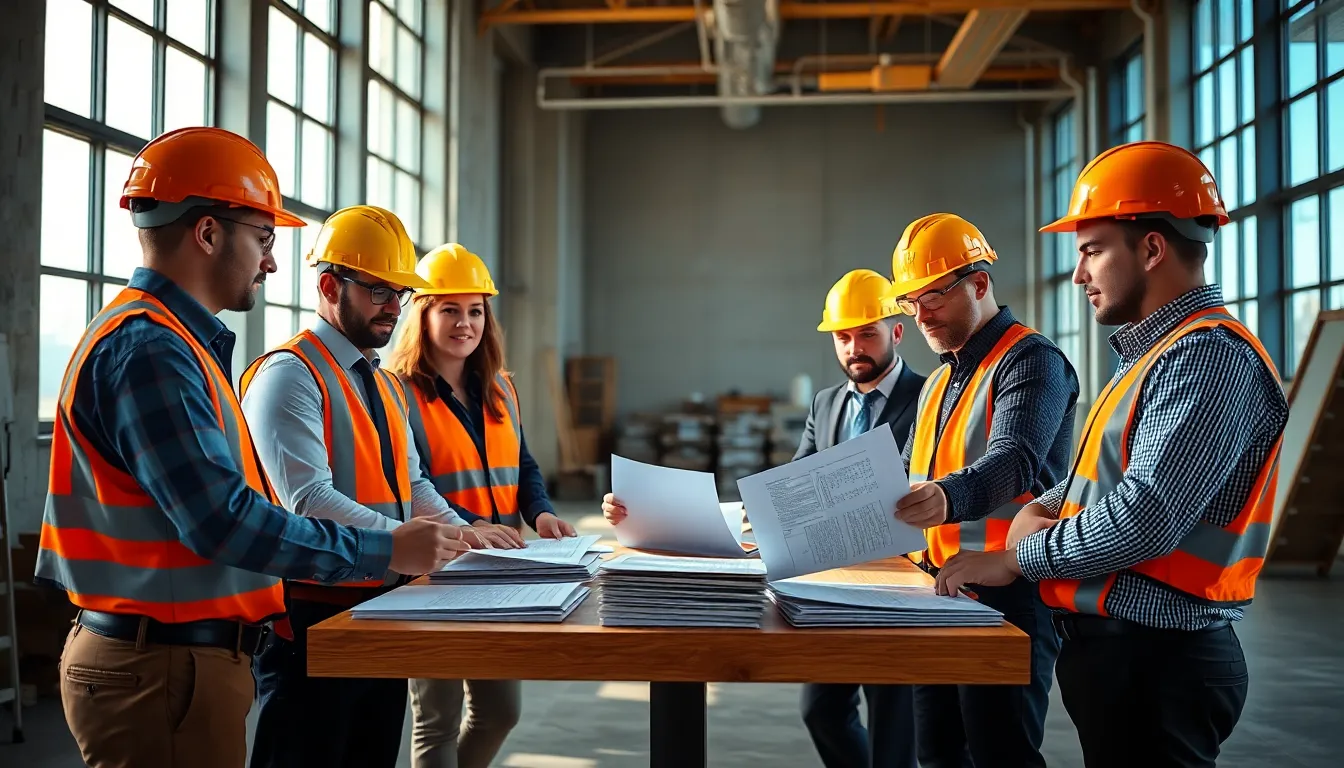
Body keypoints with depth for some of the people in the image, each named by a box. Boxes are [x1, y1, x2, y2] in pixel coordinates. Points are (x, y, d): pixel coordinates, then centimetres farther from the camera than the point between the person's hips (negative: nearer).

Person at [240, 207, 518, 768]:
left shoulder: (386, 386, 16)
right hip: (315, 614, -9)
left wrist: (463, 533, -2)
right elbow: (310, 503, -24)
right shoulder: (289, 375, -14)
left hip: (386, 607, 9)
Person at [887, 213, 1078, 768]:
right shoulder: (938, 382, 19)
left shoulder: (1031, 362, -11)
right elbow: (909, 477, 22)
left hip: (1006, 593, -9)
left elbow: (1015, 460, -28)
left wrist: (947, 498, -47)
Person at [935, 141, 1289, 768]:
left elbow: (1145, 517, -26)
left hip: (1155, 661, -10)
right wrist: (1039, 510, 1)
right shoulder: (1155, 353, 15)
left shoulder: (1209, 357, -18)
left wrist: (1015, 558, -15)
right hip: (1111, 644, 10)